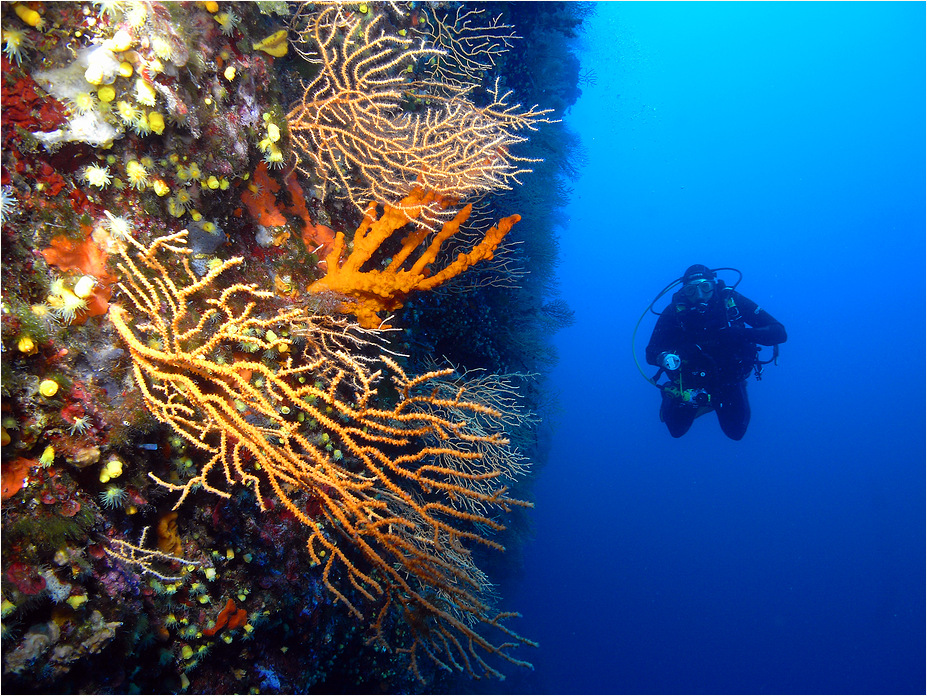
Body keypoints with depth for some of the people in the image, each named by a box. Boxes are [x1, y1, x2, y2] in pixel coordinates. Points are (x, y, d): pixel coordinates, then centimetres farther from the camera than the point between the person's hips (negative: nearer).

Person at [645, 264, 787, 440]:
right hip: (690, 378, -1)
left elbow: (779, 332, -21)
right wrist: (667, 358, -45)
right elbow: (651, 353, -22)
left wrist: (742, 334, -39)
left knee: (736, 431, 8)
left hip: (728, 378, 1)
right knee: (676, 429, 2)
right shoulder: (675, 311, -23)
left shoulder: (732, 301, -21)